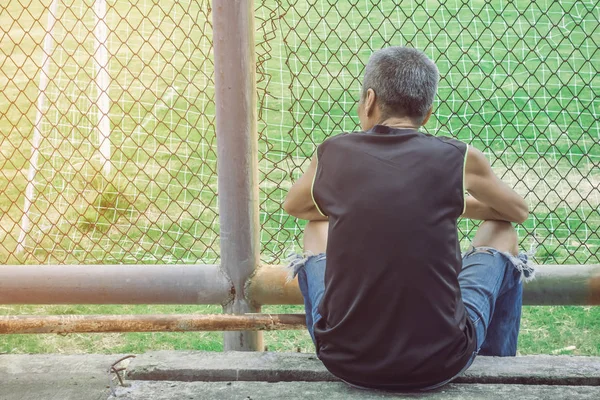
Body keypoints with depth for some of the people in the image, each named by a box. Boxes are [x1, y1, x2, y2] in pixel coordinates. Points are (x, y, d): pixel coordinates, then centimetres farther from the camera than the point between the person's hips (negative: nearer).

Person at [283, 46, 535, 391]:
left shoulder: (332, 153, -2)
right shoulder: (459, 159, -6)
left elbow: (293, 207, 21)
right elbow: (519, 212, 16)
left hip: (344, 361, 2)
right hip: (440, 365, -1)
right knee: (501, 232, 24)